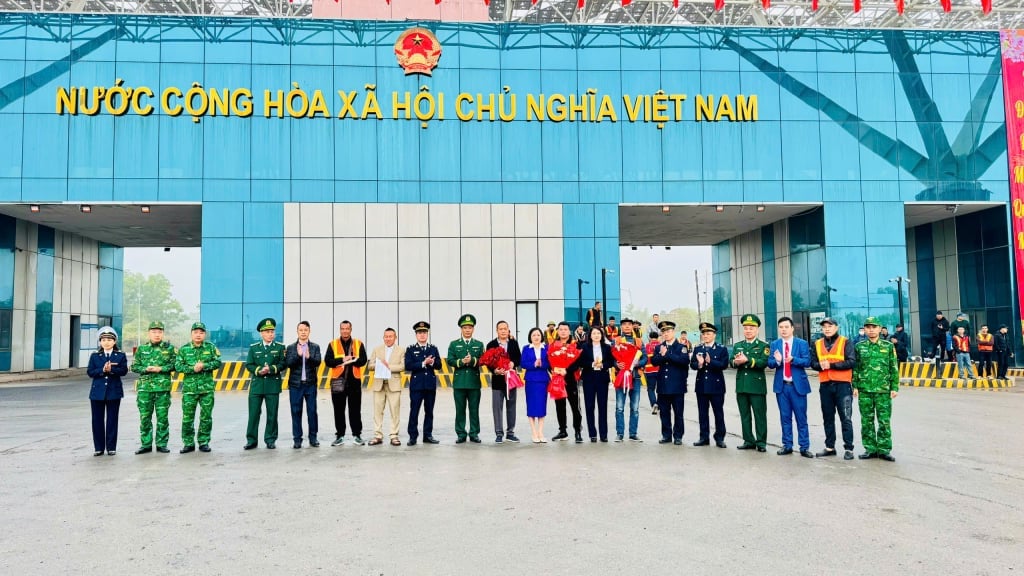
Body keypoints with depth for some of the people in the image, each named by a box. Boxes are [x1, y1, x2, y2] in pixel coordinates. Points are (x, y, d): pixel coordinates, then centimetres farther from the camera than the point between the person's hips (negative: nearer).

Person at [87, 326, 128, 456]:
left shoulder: (121, 355, 4)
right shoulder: (95, 356, 8)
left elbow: (124, 371, -8)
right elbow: (90, 372, -2)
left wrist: (111, 369, -23)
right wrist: (102, 370, -17)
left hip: (114, 392, -1)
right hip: (97, 392, 1)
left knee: (112, 420, 3)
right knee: (97, 420, 4)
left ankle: (111, 447, 10)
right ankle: (98, 447, 13)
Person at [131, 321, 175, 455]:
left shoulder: (169, 348, 5)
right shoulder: (142, 348, 9)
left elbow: (174, 364, 0)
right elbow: (134, 366, 8)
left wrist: (160, 369, -12)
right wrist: (146, 369, -9)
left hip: (163, 387, -1)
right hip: (145, 387, 2)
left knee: (162, 417, 3)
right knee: (145, 417, 5)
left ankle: (162, 444, 11)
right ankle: (146, 444, 14)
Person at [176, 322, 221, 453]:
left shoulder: (211, 347, 5)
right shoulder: (183, 349, 5)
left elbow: (218, 362, -2)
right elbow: (178, 366, -1)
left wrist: (204, 366, -16)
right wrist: (193, 369, -14)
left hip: (207, 388, 0)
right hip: (189, 387, 0)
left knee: (206, 416, 4)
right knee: (187, 417, 1)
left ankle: (204, 442, 15)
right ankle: (188, 443, 11)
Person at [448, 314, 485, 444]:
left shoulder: (479, 344, 11)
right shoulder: (454, 344, 9)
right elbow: (450, 361, -1)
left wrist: (472, 360, -17)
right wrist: (462, 361, -16)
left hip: (474, 382, 0)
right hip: (459, 382, 0)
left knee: (474, 409, 3)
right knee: (460, 409, 3)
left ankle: (474, 434, 11)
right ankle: (461, 434, 10)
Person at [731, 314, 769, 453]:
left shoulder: (763, 346, 2)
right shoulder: (737, 346, 15)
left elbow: (764, 363, -13)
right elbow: (731, 362, 5)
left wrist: (747, 360, -23)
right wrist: (736, 362, -18)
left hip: (757, 386, -4)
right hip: (741, 386, 4)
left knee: (760, 415, -1)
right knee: (744, 415, 9)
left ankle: (761, 442, 6)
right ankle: (749, 441, 17)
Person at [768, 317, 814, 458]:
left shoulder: (802, 343, 0)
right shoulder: (775, 344, 7)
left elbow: (807, 361, -10)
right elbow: (770, 363, 0)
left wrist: (793, 359, -26)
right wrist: (777, 360, -22)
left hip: (798, 385, -2)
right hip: (781, 386, 2)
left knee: (801, 418, 1)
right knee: (785, 417, 8)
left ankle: (804, 447, 7)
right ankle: (787, 445, 16)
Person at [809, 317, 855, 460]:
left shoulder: (845, 342, -2)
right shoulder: (817, 344, 10)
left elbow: (851, 362, -11)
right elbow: (813, 362, 7)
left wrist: (831, 365, -17)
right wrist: (821, 365, -15)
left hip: (842, 384, -4)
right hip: (825, 385, 4)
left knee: (846, 417, -2)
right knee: (828, 417, 12)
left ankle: (848, 448, 4)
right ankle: (830, 447, 21)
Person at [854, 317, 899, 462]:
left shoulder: (888, 346, 3)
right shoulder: (859, 347, 7)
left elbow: (894, 368, 4)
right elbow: (855, 368, 8)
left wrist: (894, 387, -1)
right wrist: (855, 386, 2)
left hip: (883, 390, -1)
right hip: (864, 390, 2)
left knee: (884, 421, 0)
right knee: (867, 421, 6)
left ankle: (884, 450, 10)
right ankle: (870, 449, 16)